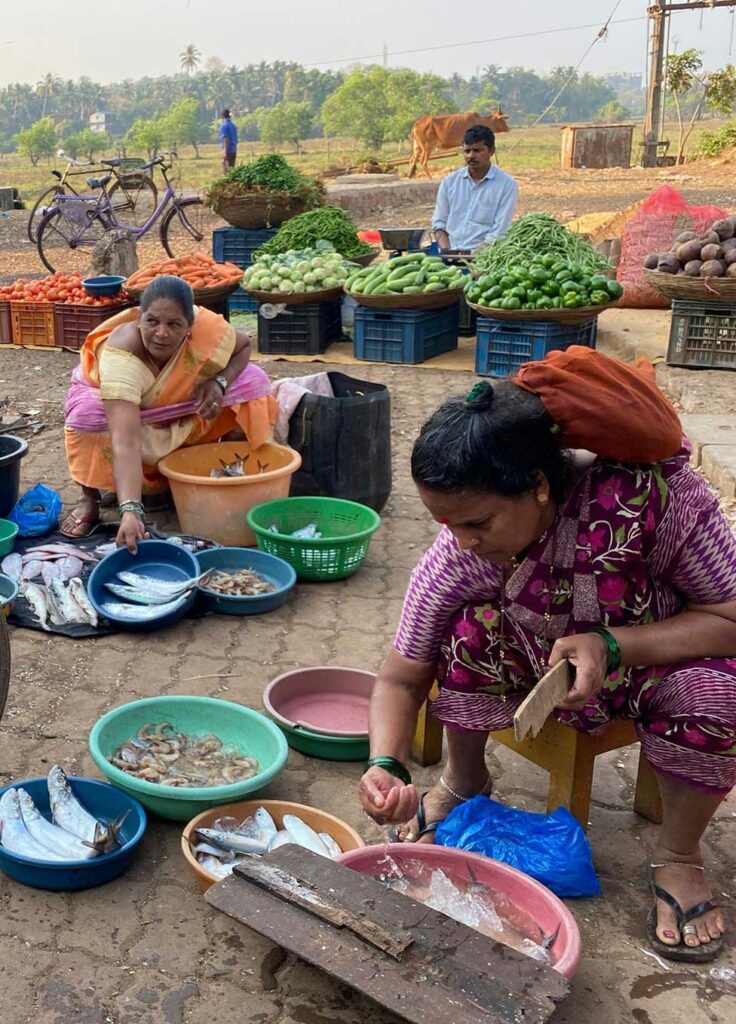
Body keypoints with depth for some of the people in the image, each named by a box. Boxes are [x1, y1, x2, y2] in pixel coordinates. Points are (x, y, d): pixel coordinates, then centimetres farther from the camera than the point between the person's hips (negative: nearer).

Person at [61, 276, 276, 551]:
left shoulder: (206, 327, -33)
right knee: (87, 412, -36)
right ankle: (89, 500, -10)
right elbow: (125, 441, -51)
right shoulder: (121, 353, -42)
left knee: (251, 380, -18)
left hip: (184, 408, 3)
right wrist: (130, 510, -63)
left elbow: (244, 346, -8)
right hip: (121, 408, -3)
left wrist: (220, 381, -28)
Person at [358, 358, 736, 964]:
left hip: (658, 657, -2)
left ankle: (679, 855, -5)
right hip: (539, 664, 2)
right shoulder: (453, 559, -26)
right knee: (475, 626, -27)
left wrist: (610, 645, -39)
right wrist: (386, 765, -35)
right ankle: (464, 783, 1)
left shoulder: (652, 493, -35)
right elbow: (402, 678, -16)